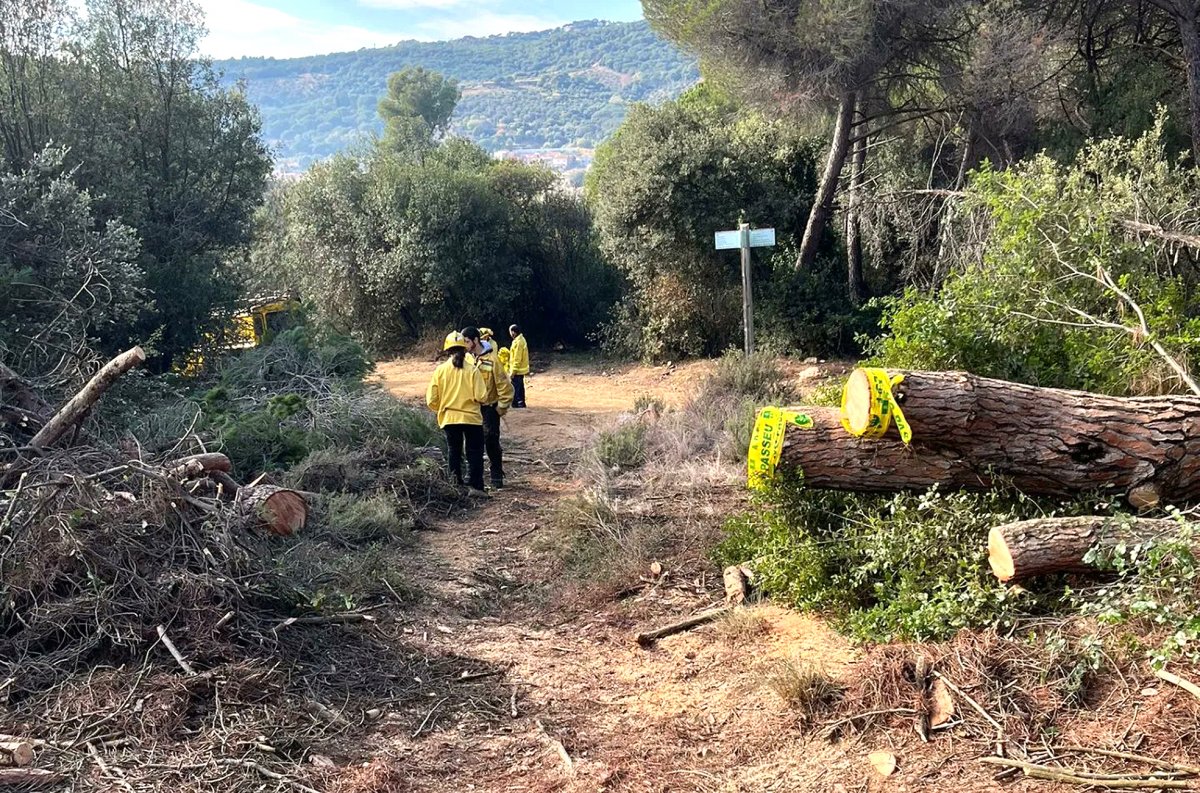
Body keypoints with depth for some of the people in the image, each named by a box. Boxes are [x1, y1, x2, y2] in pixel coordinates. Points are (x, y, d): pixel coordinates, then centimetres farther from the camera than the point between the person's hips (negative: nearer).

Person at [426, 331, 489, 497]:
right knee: (475, 452, 6)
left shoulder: (440, 370, -4)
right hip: (471, 417, -2)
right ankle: (475, 486, -1)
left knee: (454, 452, 17)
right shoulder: (472, 370, -9)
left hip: (449, 418, 2)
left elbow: (431, 400, -3)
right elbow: (481, 396, -13)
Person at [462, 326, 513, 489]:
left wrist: (502, 407, -11)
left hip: (489, 407, -5)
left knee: (492, 442, -1)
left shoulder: (491, 360, -16)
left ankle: (497, 476, 11)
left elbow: (504, 385, -13)